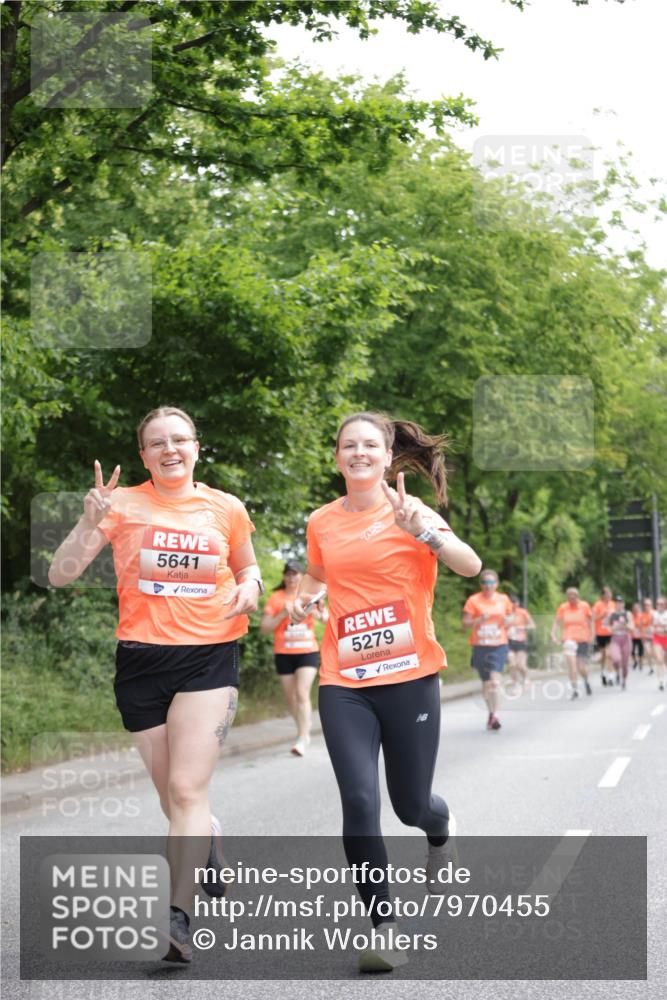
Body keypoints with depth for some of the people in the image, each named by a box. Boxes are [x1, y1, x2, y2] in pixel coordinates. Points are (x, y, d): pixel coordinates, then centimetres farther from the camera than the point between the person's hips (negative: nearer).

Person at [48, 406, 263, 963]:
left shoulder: (226, 509, 4)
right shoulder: (124, 504, -1)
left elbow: (247, 568, 22)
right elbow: (61, 576, -6)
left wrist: (249, 590, -2)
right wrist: (90, 524, -22)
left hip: (210, 658, -1)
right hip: (142, 661, 1)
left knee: (187, 790, -14)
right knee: (172, 795, 11)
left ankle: (179, 918, -14)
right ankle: (209, 842, 44)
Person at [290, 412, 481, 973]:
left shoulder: (408, 511, -4)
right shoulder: (321, 522, 7)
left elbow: (470, 566, -17)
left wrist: (424, 531, -32)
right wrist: (303, 597, 7)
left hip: (410, 678, -2)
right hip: (344, 684, 2)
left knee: (411, 805, 9)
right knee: (360, 803, -13)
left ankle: (439, 831, 48)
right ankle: (384, 927, -2)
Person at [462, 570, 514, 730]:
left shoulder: (504, 599, 6)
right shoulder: (473, 600, -1)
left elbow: (511, 617, 19)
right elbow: (465, 624, -1)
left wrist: (507, 620, -4)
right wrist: (479, 620, -19)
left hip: (499, 645, 0)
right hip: (480, 646, 0)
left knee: (495, 680, -17)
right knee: (486, 683, 8)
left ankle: (494, 715, -18)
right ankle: (491, 712, 27)